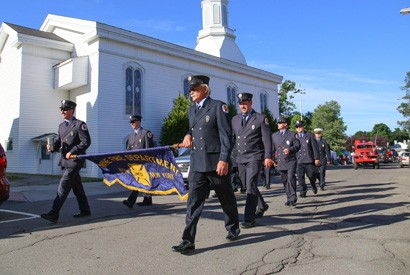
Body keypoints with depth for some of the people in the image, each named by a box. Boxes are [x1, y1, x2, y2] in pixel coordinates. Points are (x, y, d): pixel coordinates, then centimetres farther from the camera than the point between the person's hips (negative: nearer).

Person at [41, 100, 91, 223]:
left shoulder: (80, 124, -8)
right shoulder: (61, 126, 15)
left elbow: (86, 142, -13)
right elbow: (59, 142, 17)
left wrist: (72, 152, -19)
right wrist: (52, 147, -5)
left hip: (75, 160, -8)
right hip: (65, 160, 8)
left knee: (63, 186, -12)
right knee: (76, 186, 14)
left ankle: (54, 214, -11)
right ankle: (85, 210, 24)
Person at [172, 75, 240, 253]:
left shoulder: (218, 106, -7)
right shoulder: (191, 110, 14)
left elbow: (226, 135, -12)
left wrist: (224, 160, -19)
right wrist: (188, 135, 7)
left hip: (216, 163, -5)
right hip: (197, 164, 5)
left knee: (227, 199, 12)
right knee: (194, 200, -2)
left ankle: (233, 229, 35)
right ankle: (188, 241, 0)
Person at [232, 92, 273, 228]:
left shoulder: (261, 119, -2)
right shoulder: (235, 119, 12)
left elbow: (267, 139, -6)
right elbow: (232, 138, 13)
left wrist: (268, 157, -14)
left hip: (254, 157, -5)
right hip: (240, 158, 6)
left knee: (251, 186, -12)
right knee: (248, 186, 14)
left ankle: (249, 218, -8)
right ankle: (262, 206, 37)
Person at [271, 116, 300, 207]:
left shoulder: (292, 134, 4)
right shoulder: (274, 135, 12)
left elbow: (297, 146, -2)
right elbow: (272, 148, 15)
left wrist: (290, 150, -20)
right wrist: (273, 159, 10)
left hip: (291, 161, -3)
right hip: (280, 162, 4)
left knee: (291, 177, -17)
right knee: (285, 180, 6)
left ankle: (293, 198, -10)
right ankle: (289, 198, 18)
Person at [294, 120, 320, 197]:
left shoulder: (310, 135, 5)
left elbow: (315, 147, 2)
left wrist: (316, 158, -3)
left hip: (309, 160, -1)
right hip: (299, 161, 1)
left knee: (311, 176, 5)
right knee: (300, 176, -7)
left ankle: (314, 186, 34)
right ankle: (303, 191, 0)